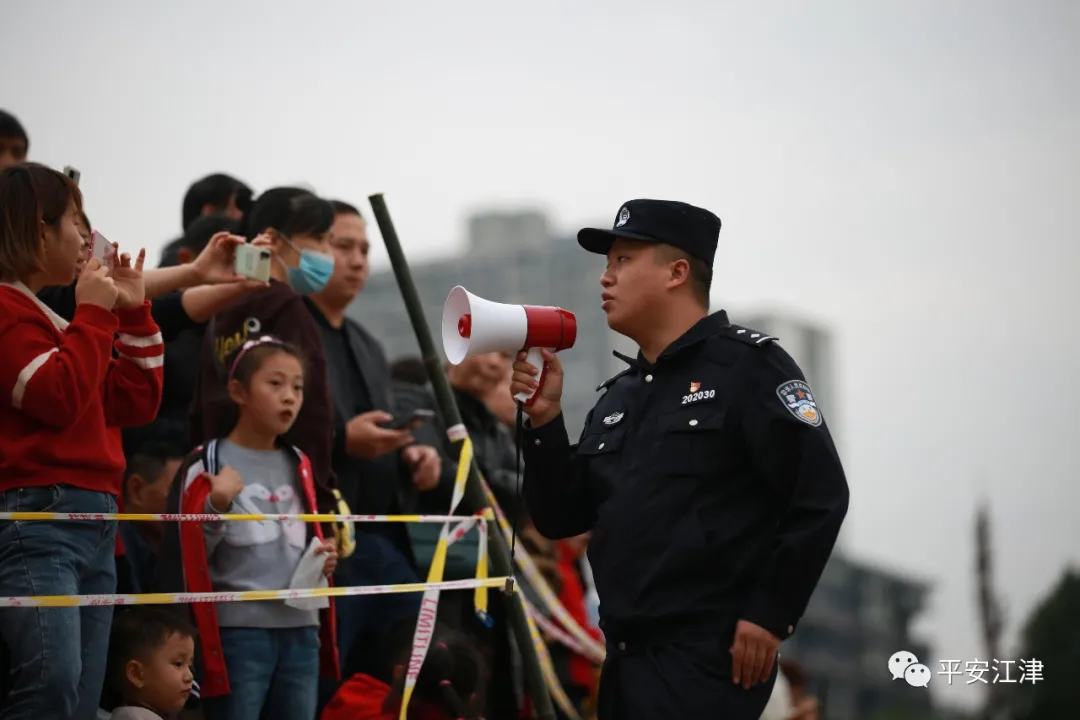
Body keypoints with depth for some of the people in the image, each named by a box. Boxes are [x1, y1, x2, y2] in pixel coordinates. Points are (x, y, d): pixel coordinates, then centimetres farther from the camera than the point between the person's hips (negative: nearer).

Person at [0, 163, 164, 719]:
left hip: (95, 526, 10)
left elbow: (136, 403, 23)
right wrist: (94, 315, -5)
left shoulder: (50, 316, 22)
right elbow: (59, 397, -16)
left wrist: (133, 314, 16)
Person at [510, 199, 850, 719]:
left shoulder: (748, 366, -5)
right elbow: (562, 518, 15)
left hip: (707, 658, -7)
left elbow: (819, 496, -12)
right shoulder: (619, 396, 17)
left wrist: (771, 615, -14)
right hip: (626, 657, 8)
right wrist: (544, 420, 2)